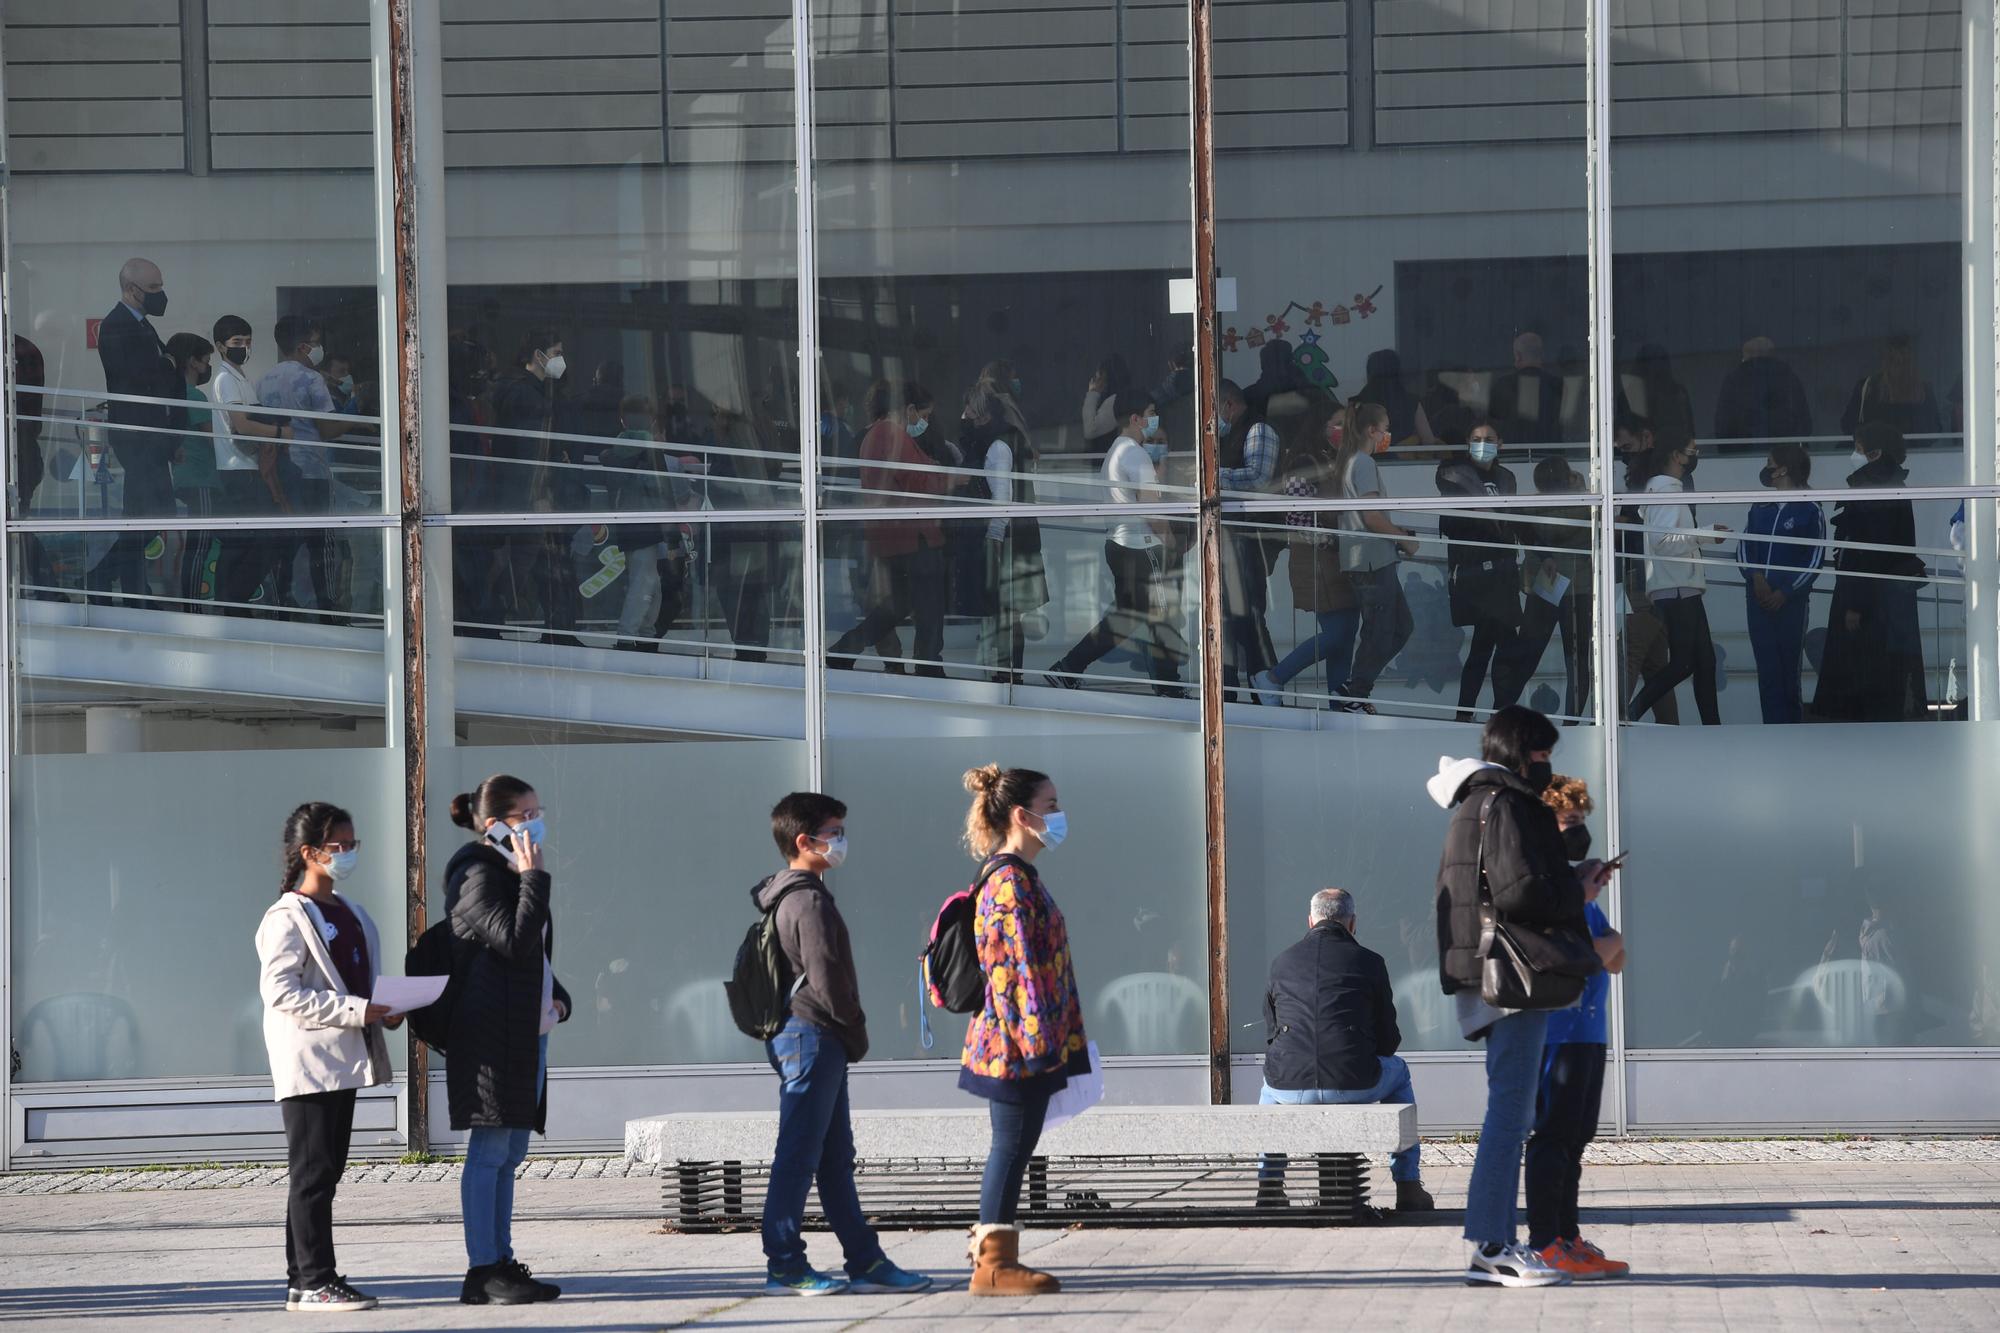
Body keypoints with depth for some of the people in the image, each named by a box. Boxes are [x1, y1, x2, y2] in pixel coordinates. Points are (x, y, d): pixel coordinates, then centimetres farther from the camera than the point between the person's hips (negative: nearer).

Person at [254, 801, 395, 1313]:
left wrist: (384, 1011, 3)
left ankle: (305, 1279, 15)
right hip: (307, 1064, -9)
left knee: (325, 1172, 10)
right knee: (313, 1171, -7)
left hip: (343, 1059, 9)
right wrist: (356, 1011, -23)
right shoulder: (288, 917, -11)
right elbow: (280, 991, -20)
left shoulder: (350, 913, 15)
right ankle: (314, 1281, -5)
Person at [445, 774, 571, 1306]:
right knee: (490, 1149, -8)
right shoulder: (477, 875, -10)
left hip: (526, 1032, 10)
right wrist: (534, 879, -16)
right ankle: (483, 1271, -7)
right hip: (490, 1033, -10)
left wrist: (557, 998, 11)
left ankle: (502, 1262, 15)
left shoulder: (514, 874, 19)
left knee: (510, 1152, 11)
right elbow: (514, 940, -21)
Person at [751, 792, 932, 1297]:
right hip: (812, 1037, -11)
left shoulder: (787, 897, 17)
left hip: (802, 1036, 11)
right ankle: (785, 1266, -4)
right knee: (798, 1155, -7)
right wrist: (857, 1032, -7)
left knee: (836, 1156, 11)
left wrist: (849, 1034, 16)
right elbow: (826, 979, -19)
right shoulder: (810, 901, -15)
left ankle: (865, 1260, 15)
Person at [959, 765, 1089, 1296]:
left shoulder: (1018, 877, 17)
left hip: (1010, 1046, 10)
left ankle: (992, 1254, 18)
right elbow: (1017, 964, -20)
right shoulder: (1011, 882, -15)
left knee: (1011, 1147, 13)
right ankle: (995, 1263, -1)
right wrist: (1037, 1036, -22)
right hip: (1018, 1041, -10)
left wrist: (1051, 1036, 22)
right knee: (1013, 1147, -5)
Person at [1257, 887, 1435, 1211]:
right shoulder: (1369, 962, 5)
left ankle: (1268, 1185, 38)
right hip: (1353, 1085, -2)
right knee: (1398, 1070, 32)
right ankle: (1408, 1188, 31)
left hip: (1291, 1087, 2)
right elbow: (1388, 1040, 10)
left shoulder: (1281, 963, 12)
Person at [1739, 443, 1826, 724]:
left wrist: (1785, 593, -11)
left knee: (1789, 671, -2)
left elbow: (1815, 561, -4)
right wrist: (1756, 577, -11)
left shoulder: (1809, 511, -2)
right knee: (1767, 671, 1)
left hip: (1791, 602, -4)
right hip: (1759, 600, 4)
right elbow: (1744, 546, 7)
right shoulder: (1761, 508, 11)